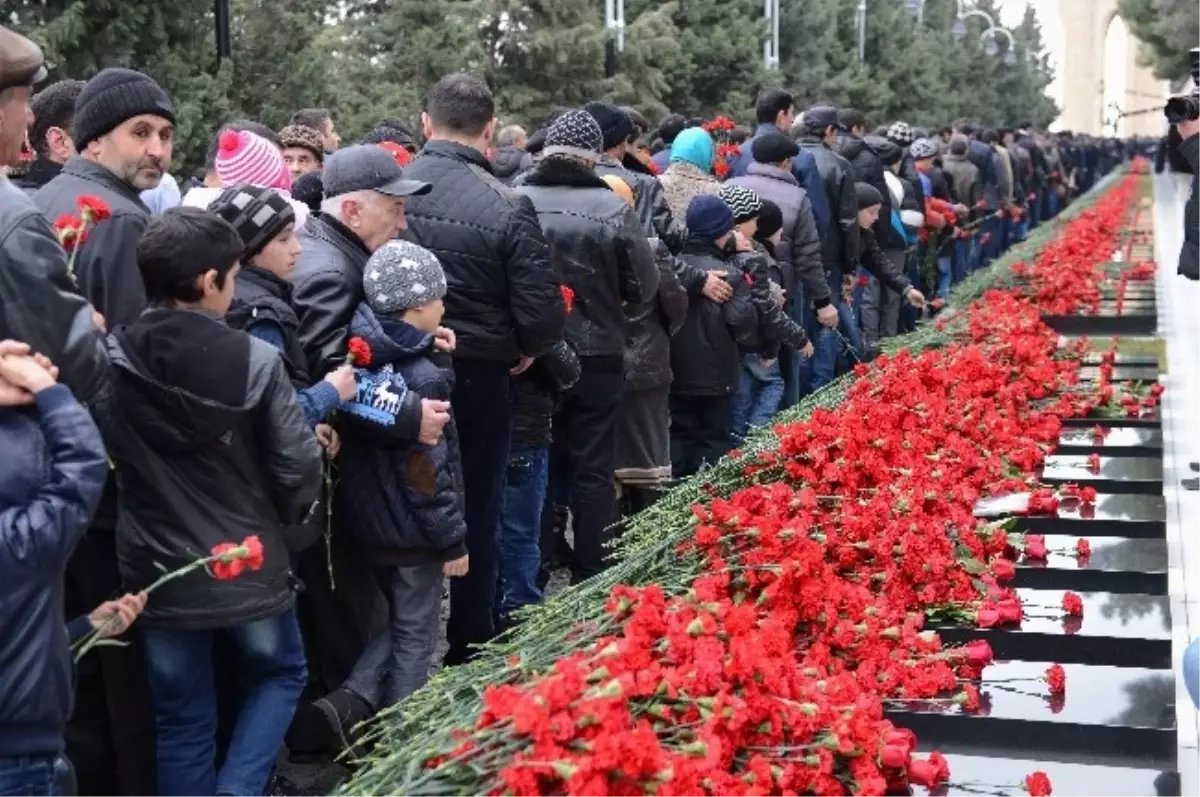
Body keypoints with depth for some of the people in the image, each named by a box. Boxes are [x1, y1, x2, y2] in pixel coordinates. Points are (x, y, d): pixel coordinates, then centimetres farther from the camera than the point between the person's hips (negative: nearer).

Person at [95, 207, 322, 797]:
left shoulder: (110, 359, -9)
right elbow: (298, 468, -14)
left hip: (157, 573, 2)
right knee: (279, 675, 24)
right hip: (248, 566, -2)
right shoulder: (255, 361, -17)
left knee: (183, 721, 16)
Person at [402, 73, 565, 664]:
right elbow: (542, 314, -15)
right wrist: (526, 349, 6)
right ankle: (467, 652, 22)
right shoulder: (507, 207, -16)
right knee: (474, 515, 12)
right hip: (477, 377, -2)